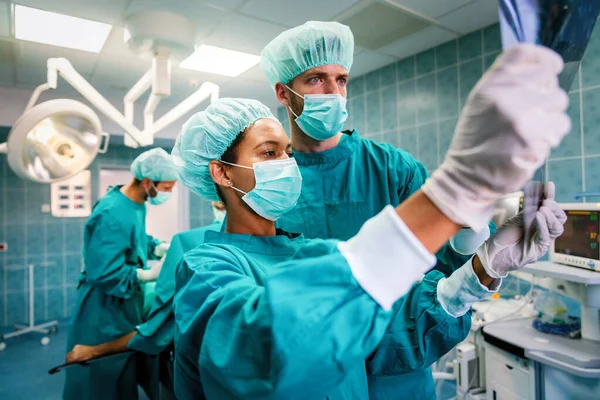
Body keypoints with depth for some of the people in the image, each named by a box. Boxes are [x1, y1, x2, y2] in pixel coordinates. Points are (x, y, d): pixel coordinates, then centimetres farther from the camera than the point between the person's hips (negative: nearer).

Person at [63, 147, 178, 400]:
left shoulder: (137, 204, 1)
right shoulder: (113, 215, -29)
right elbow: (103, 274, -30)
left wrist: (163, 248, -2)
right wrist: (151, 274, -24)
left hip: (125, 303, 9)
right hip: (105, 309, -9)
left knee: (124, 374, 22)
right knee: (104, 379, 11)